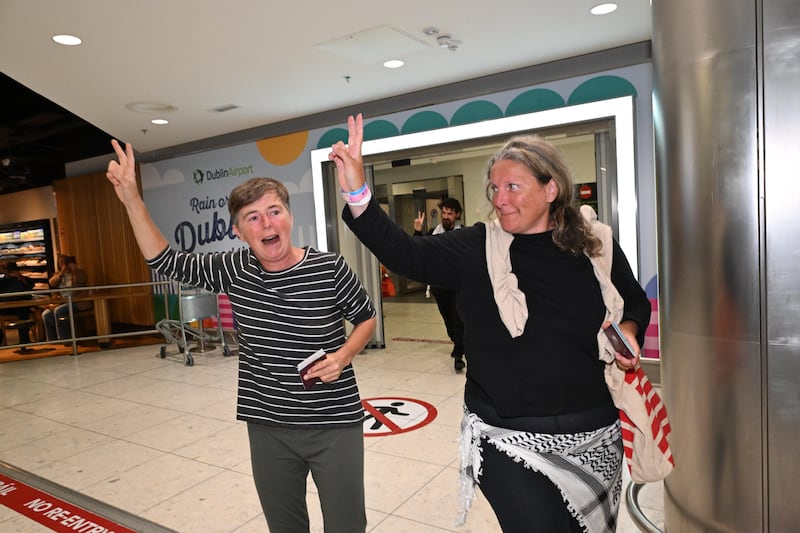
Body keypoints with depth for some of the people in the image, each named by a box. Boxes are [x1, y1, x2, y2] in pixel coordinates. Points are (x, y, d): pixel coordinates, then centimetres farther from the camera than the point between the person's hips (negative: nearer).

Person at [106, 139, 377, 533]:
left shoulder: (329, 269, -14)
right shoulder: (236, 271, -4)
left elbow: (366, 318, 1)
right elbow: (165, 262, 4)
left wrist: (344, 355, -17)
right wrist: (132, 201, -5)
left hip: (334, 426, -3)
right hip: (268, 428, 4)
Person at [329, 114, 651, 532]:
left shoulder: (598, 246, -2)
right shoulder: (477, 249, -7)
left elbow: (636, 302, 15)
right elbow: (406, 255, -17)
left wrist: (630, 331, -6)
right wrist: (357, 193, -27)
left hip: (595, 436, 3)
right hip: (508, 441, -3)